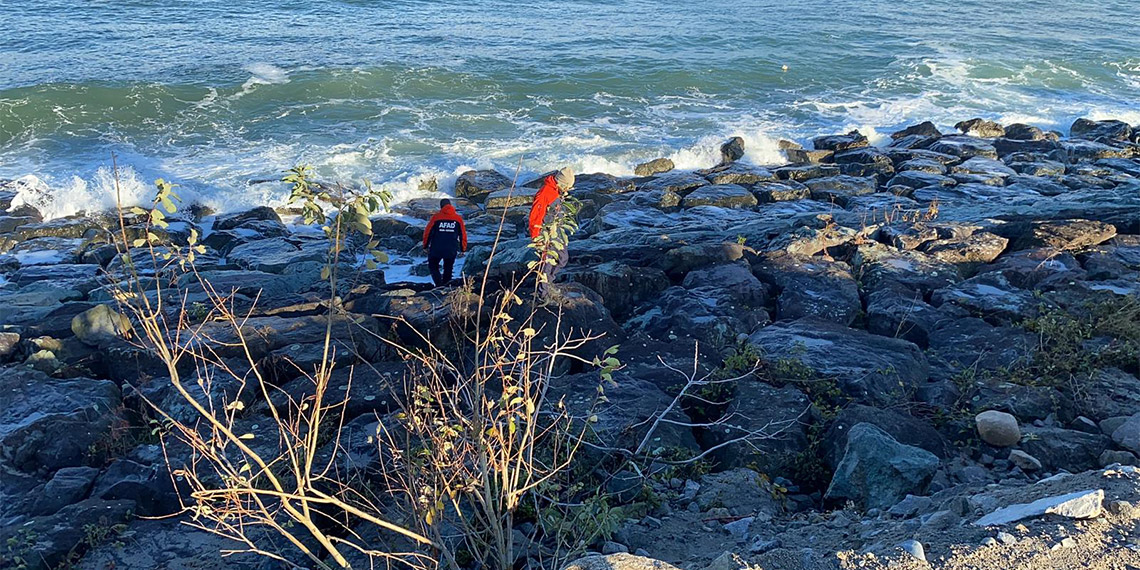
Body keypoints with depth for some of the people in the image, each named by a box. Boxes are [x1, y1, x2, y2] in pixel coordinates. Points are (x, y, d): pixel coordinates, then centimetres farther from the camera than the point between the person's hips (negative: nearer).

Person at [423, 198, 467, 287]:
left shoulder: (436, 217, -6)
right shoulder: (458, 218, 0)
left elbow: (428, 232, -3)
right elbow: (463, 234, 4)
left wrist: (425, 245, 9)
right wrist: (463, 248, 15)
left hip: (436, 249, -2)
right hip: (452, 250, 2)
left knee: (433, 266, 14)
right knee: (448, 268, 18)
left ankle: (439, 284, -5)